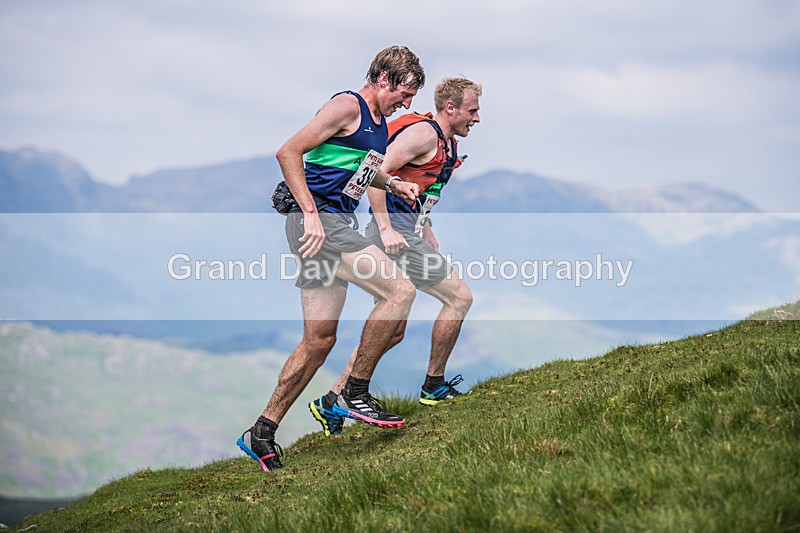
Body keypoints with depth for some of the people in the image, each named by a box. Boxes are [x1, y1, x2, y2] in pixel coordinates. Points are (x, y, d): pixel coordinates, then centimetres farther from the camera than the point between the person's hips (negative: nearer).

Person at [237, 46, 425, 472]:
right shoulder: (347, 106, -9)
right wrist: (311, 212, -21)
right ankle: (355, 394, -8)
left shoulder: (378, 123, 20)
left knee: (319, 339, 7)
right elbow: (288, 152, -15)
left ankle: (262, 433, 12)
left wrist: (393, 184, 19)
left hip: (335, 224, 10)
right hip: (318, 220, -10)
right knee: (400, 290, -17)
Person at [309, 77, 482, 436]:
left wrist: (428, 237, 20)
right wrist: (386, 229, -23)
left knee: (392, 330, 10)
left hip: (404, 233, 10)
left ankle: (331, 402, 11)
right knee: (460, 297, -4)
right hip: (396, 234, -10)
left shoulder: (446, 143, 18)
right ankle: (434, 386, 7)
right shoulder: (424, 133, -13)